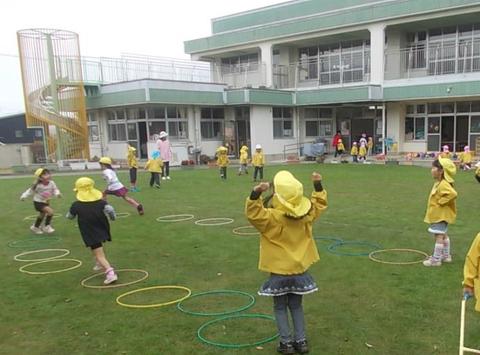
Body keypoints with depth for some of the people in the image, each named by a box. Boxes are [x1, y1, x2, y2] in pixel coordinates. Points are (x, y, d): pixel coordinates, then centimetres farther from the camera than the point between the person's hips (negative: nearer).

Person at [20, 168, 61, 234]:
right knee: (50, 211, -24)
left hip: (46, 202, 7)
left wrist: (57, 194, -26)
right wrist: (24, 196, -15)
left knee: (42, 215, 25)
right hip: (38, 202, -7)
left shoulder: (51, 183, -14)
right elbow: (30, 191, -12)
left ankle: (35, 227, 51)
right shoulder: (38, 185, -26)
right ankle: (46, 227, -6)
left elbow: (55, 190, -5)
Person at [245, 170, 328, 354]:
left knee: (280, 307, 11)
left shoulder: (272, 217, -21)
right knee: (296, 306, 18)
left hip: (279, 271, -4)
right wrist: (318, 185, 17)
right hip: (299, 270, 4)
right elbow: (319, 204, 11)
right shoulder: (306, 214, -5)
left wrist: (256, 194, -43)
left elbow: (253, 213, -32)